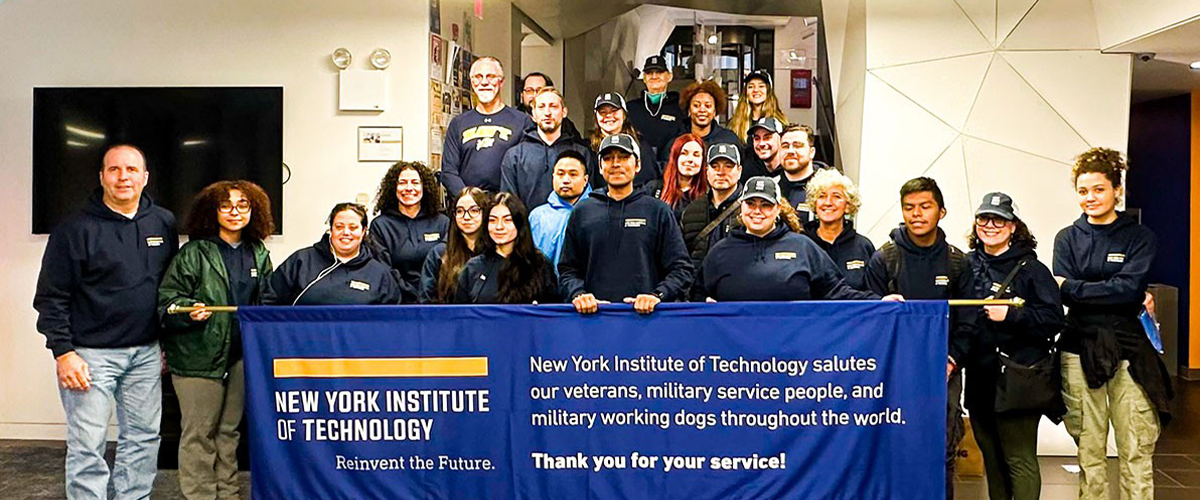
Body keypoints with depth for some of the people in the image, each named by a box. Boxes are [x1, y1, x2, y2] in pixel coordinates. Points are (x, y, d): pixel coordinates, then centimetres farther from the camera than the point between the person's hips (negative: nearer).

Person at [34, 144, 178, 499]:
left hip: (146, 353, 5)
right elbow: (51, 297, -6)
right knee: (87, 446, -1)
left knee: (143, 439, 10)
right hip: (90, 354, -4)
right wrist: (63, 352, -12)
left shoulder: (164, 224, 7)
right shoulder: (76, 230, -6)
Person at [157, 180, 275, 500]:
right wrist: (190, 310, -26)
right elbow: (168, 298, -8)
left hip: (241, 354, 5)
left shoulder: (259, 254, 10)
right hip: (198, 355, -5)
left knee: (229, 429, 15)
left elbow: (265, 304, 19)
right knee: (199, 432, 0)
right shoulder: (194, 252, -5)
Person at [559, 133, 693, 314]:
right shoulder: (581, 212, 17)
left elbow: (681, 269, 7)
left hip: (645, 313, -1)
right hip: (593, 313, 1)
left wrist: (657, 295, -8)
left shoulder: (658, 211, 12)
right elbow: (567, 269, 17)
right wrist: (577, 294, -3)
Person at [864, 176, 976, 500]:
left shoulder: (957, 262, 8)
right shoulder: (883, 260, 1)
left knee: (943, 452, 3)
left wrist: (950, 360, -3)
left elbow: (967, 321, 9)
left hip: (944, 370, 2)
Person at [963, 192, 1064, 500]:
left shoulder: (1031, 269, -4)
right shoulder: (967, 265, 9)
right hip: (979, 379, 6)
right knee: (991, 457, 16)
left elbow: (1053, 320, -12)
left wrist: (1010, 315, -18)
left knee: (1019, 459, -3)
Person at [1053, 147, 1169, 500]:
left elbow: (1130, 287, -11)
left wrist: (1071, 287, -10)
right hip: (1080, 350, 1)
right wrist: (1121, 296, -16)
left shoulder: (1140, 238, 5)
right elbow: (1063, 295, -5)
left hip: (1129, 351, -1)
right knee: (1089, 448, 5)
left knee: (1136, 451, -1)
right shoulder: (1068, 239, 9)